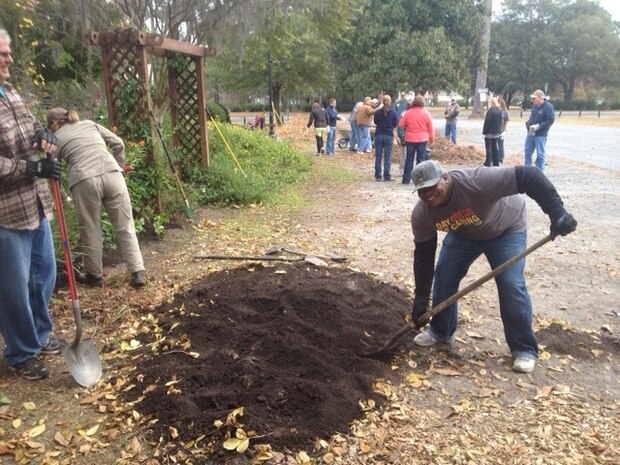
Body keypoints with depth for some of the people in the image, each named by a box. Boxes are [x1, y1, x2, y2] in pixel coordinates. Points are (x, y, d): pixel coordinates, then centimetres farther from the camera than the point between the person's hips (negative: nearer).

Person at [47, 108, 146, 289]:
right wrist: (119, 166, 32)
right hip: (112, 175, 2)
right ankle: (138, 273, 6)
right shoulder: (90, 124, 23)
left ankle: (95, 275, 25)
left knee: (90, 231, 13)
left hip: (84, 182, -2)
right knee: (125, 226, 7)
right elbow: (118, 143, 20)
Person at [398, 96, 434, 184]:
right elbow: (430, 128, 0)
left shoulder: (408, 113, -2)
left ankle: (406, 179, 8)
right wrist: (432, 138, 11)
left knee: (409, 159, 8)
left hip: (410, 139, 1)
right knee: (420, 159, 4)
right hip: (422, 139, -1)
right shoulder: (426, 113, -4)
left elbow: (401, 125, 1)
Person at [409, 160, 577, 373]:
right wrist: (420, 299, -15)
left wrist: (557, 213, -48)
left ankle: (524, 349, 3)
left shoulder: (476, 181, -41)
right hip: (462, 234, 4)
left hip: (506, 229, -4)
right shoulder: (421, 214, -23)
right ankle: (440, 332, 18)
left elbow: (528, 176, -41)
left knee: (511, 285, -15)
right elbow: (423, 256, -15)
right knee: (443, 276, -5)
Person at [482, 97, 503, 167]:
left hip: (489, 132, -7)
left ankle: (488, 162, -1)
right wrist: (499, 130, 17)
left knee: (488, 147, -2)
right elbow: (500, 122, 11)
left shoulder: (490, 111, -16)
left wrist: (484, 131, -9)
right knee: (494, 147, 13)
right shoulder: (499, 111, 7)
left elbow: (487, 122, -15)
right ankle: (496, 162, 15)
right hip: (496, 132, 7)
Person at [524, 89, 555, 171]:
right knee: (527, 152, 14)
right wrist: (528, 123, 1)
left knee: (540, 154, 0)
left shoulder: (548, 107, -13)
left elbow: (550, 120, -16)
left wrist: (538, 126, -22)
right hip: (530, 133, 7)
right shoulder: (534, 106, 7)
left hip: (540, 135, -7)